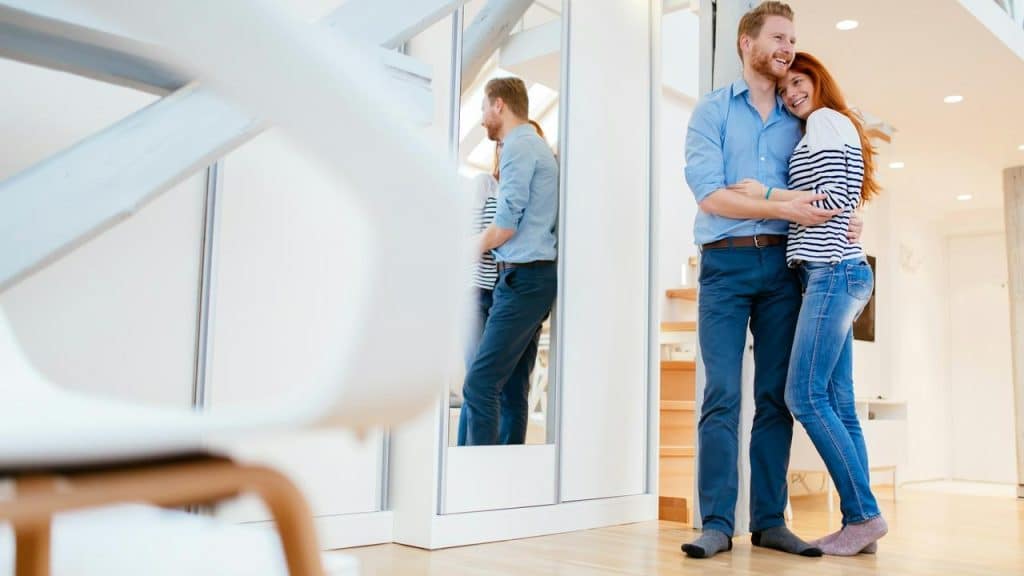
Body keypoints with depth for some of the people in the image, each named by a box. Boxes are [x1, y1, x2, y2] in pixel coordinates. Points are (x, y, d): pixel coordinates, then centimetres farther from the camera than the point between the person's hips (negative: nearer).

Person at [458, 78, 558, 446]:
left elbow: (506, 224, -14)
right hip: (532, 277, 10)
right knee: (511, 389, 10)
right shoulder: (535, 145, 22)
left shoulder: (518, 146, -9)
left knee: (480, 385, -12)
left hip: (523, 277, -10)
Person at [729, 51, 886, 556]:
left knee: (805, 395, -13)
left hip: (832, 271, -10)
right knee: (838, 403, 4)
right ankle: (859, 522, 5)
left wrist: (768, 194, -8)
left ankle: (864, 515, -8)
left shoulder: (825, 120, 0)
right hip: (836, 274, 10)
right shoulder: (836, 126, 27)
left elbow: (833, 199, -12)